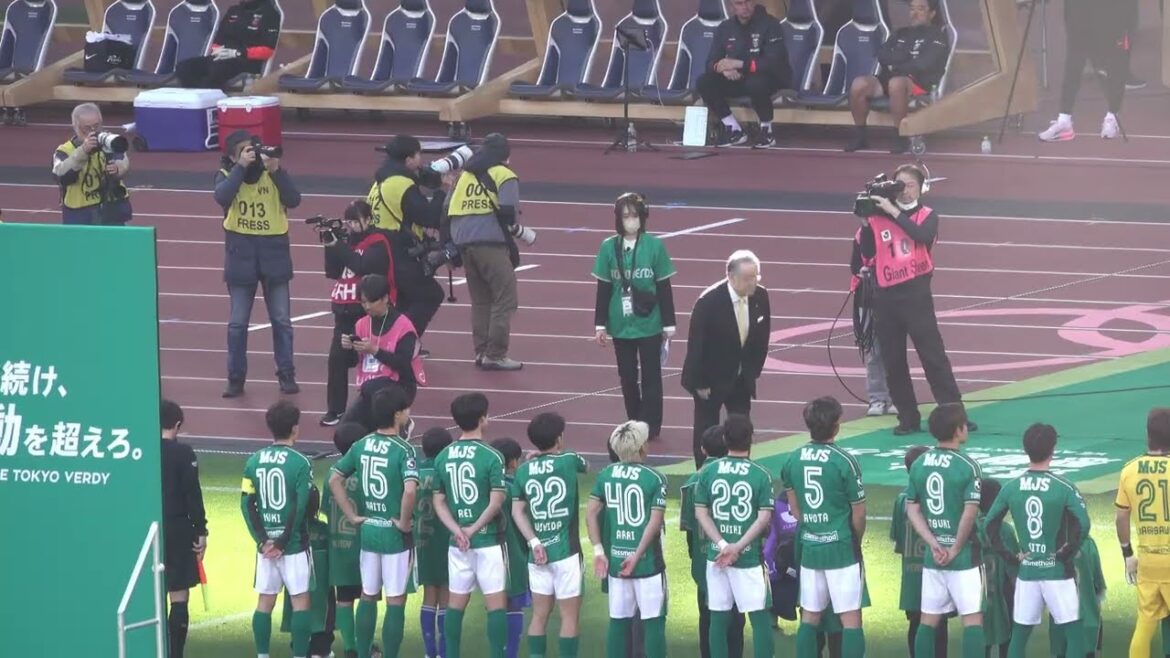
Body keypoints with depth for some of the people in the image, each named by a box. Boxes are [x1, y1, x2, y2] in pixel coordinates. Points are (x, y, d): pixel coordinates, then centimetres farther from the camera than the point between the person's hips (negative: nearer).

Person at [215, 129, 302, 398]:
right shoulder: (227, 175, -2)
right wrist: (241, 167, -26)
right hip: (241, 254, 0)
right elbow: (222, 197, -23)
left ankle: (287, 375, 15)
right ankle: (236, 378, 12)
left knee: (281, 320, 5)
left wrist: (276, 171, -25)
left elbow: (293, 200, -15)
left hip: (273, 252, 0)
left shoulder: (274, 173, -1)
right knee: (238, 322, 4)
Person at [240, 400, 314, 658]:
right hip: (294, 544, -5)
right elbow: (301, 508, -16)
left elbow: (247, 505, 0)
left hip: (266, 543, 5)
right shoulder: (300, 463, -11)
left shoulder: (254, 461, 3)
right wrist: (283, 543, -10)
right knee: (300, 601, 2)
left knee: (265, 602, 10)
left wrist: (262, 540, -3)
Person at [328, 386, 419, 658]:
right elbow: (410, 490, -30)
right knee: (395, 601, 2)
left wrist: (353, 516, 7)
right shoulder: (403, 450, -16)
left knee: (368, 597, 16)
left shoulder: (361, 446, 3)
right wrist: (404, 522, -16)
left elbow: (334, 479, 5)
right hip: (395, 534, -6)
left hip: (367, 530, 6)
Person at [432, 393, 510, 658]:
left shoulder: (443, 457, 4)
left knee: (456, 602, 12)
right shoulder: (491, 457, -12)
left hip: (458, 541, 5)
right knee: (496, 603, -1)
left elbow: (438, 501, 4)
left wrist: (457, 530, -4)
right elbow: (496, 502, -16)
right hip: (488, 539, -5)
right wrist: (474, 529, -9)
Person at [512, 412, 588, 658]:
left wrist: (534, 542, -3)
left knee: (539, 615, 10)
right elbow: (586, 466, 19)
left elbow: (517, 511, -2)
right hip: (565, 551, -4)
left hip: (538, 553, 4)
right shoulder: (569, 461, -5)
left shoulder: (524, 470, 4)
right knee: (569, 616, 1)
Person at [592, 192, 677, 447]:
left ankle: (651, 426, 11)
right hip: (621, 325, 2)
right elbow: (603, 289, 4)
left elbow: (664, 289, -1)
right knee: (627, 377, 10)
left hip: (649, 324, -2)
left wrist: (669, 324, 0)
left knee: (651, 376, 3)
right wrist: (600, 325, 4)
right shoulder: (609, 247, -2)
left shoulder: (655, 246, -7)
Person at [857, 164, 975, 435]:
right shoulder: (878, 217, 6)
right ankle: (908, 418, 15)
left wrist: (894, 212, -19)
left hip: (916, 294, -3)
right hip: (886, 297, 3)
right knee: (893, 362, 6)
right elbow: (867, 253, 1)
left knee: (934, 356, -5)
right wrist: (865, 223, -8)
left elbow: (923, 235, -19)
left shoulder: (927, 216, 4)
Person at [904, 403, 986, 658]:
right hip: (964, 554, -5)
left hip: (933, 555, 5)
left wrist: (934, 544, -2)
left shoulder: (919, 465, 4)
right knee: (972, 618, -2)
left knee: (929, 620, 10)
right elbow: (970, 513, -18)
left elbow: (912, 510, 3)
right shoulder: (967, 467, -13)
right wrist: (956, 549, -9)